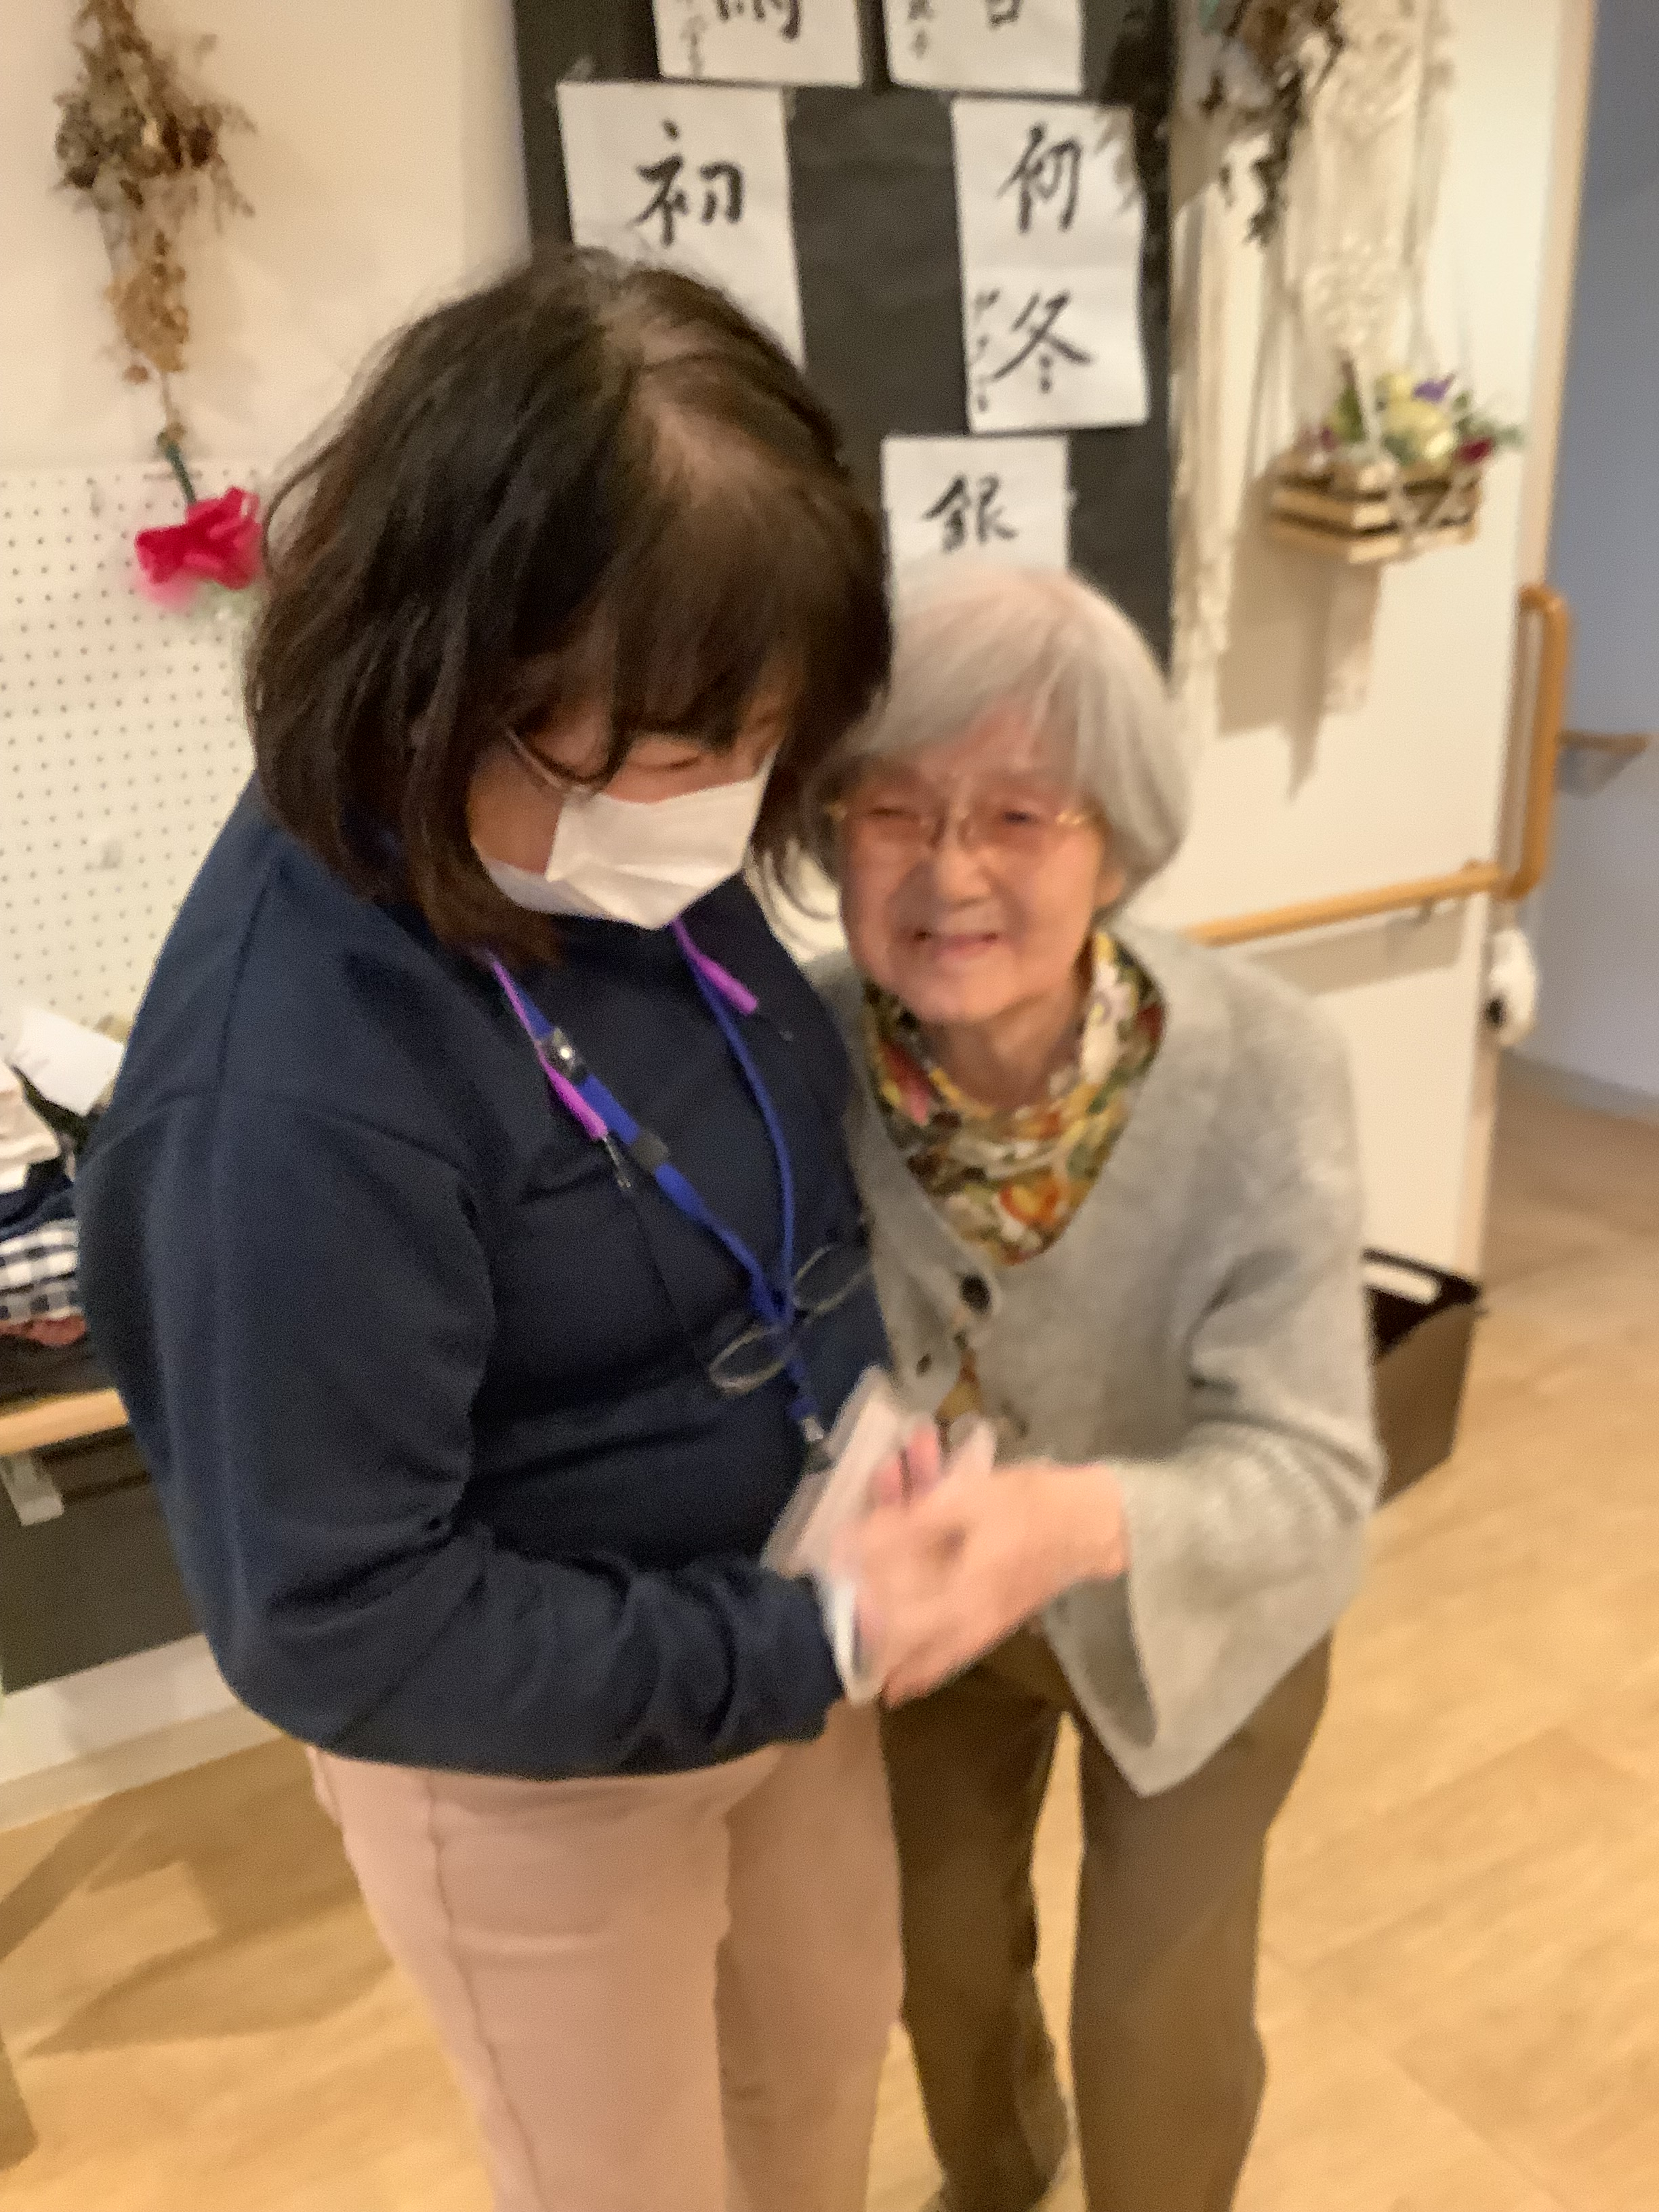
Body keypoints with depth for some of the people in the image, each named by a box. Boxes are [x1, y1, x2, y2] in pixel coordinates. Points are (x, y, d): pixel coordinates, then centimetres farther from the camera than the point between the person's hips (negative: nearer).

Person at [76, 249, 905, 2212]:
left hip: (781, 1646, 6)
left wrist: (895, 1394, -6)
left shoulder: (636, 859, -13)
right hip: (538, 1762, -6)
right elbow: (330, 1620, -26)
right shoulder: (301, 1073, -34)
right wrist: (790, 1654, -24)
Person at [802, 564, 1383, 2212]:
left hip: (1196, 1612, -2)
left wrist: (1082, 1521, -54)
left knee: (1161, 2009, 17)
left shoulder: (1262, 1069, -33)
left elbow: (1307, 1466, -34)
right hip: (945, 1586, 3)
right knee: (938, 1942, 25)